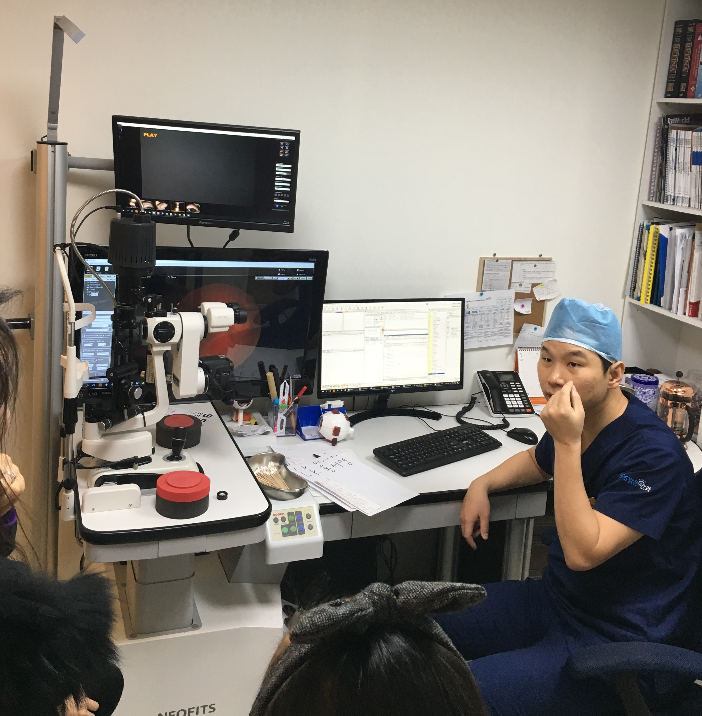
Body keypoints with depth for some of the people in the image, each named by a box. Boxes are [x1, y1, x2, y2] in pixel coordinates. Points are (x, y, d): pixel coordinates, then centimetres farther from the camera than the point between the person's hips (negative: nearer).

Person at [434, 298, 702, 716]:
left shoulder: (652, 453, -24)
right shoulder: (577, 420, 1)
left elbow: (582, 552, -29)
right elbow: (537, 462, 25)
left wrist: (568, 444, -29)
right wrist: (483, 484, 7)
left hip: (621, 646, -8)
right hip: (559, 600, 8)